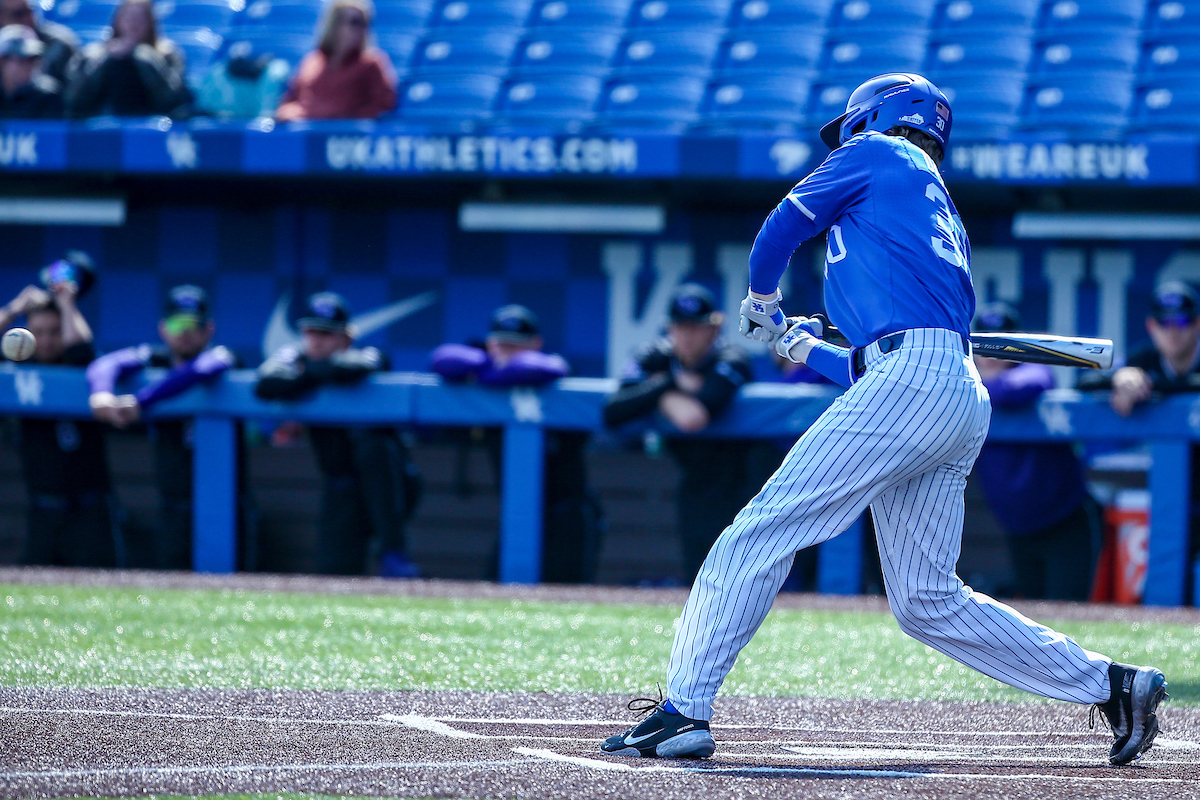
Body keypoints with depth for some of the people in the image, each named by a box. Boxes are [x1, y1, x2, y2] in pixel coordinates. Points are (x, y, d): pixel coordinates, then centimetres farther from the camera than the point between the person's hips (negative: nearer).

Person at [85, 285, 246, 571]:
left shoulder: (221, 358, -4)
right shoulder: (153, 359, 7)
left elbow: (197, 372, -27)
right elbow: (106, 365, -10)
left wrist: (140, 402, -33)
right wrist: (101, 394, -33)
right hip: (173, 502, 4)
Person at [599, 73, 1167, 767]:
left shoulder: (876, 154, 12)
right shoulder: (949, 223, 33)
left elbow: (783, 228, 8)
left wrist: (761, 303, 26)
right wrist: (805, 349, 41)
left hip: (911, 371, -8)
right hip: (966, 398, 8)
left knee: (762, 533, -10)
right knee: (929, 602, 10)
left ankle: (683, 710, -16)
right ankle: (1112, 684, 8)